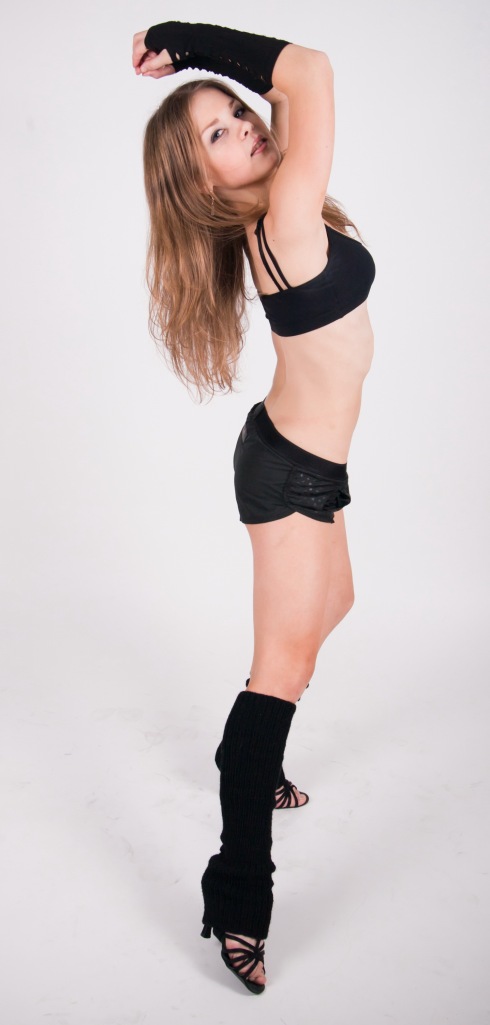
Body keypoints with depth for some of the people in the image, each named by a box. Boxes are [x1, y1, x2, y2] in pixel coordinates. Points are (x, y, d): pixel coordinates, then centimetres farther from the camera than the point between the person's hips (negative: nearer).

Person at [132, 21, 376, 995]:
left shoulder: (274, 208, 3)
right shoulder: (286, 219, -23)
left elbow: (292, 89, 14)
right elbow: (310, 69, -25)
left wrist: (193, 61, 4)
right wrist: (189, 41, -18)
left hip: (303, 464, 10)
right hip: (292, 469, -10)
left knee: (330, 604, 26)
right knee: (285, 663, -11)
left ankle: (250, 762, 42)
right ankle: (238, 903, -6)